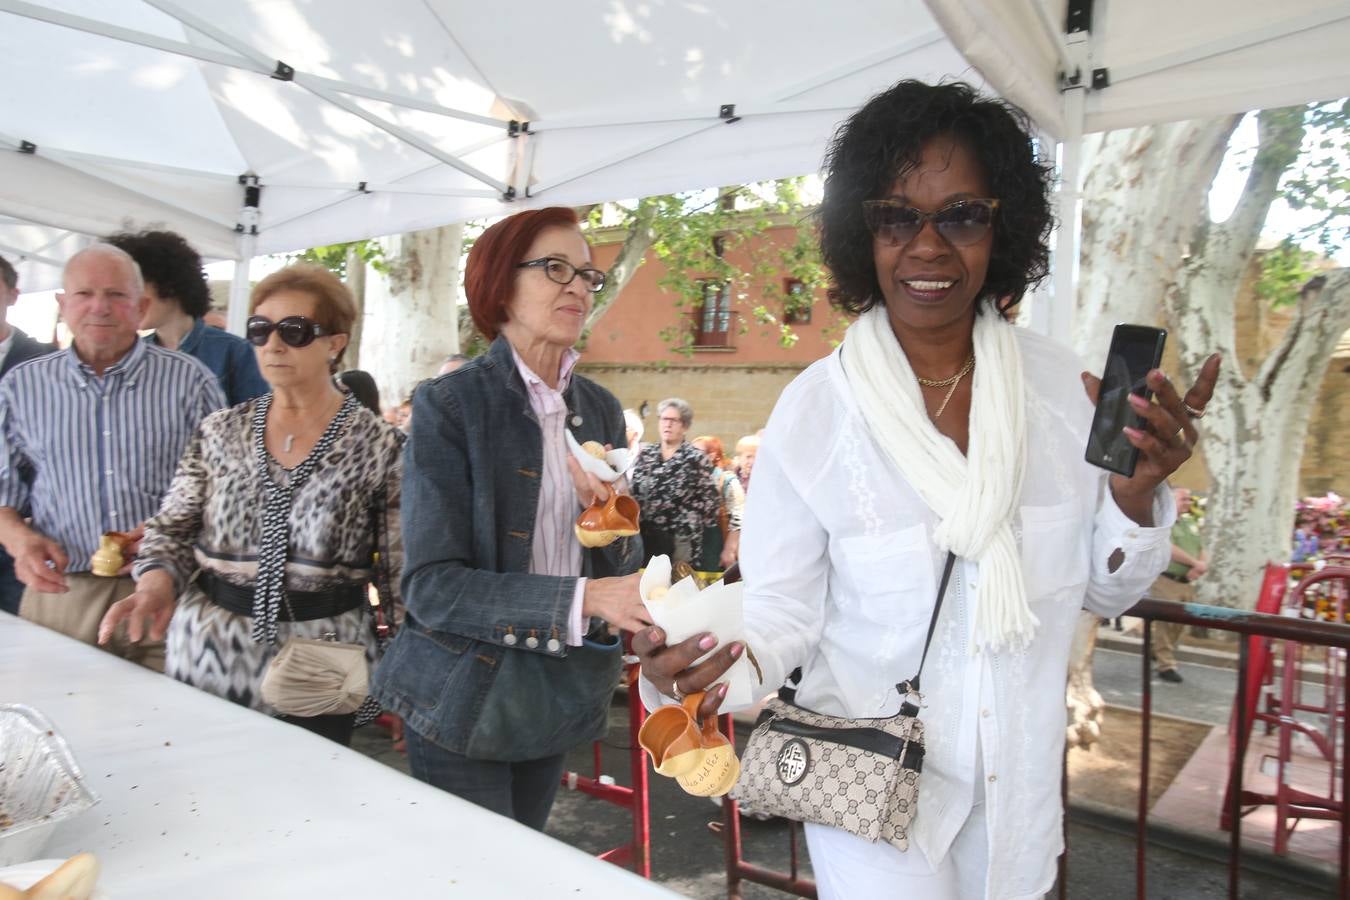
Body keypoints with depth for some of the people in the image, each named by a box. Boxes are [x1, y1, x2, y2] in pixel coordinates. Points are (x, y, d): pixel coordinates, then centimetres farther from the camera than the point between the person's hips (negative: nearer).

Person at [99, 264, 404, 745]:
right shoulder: (220, 431, 3)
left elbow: (406, 572, -6)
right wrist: (156, 580, -12)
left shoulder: (380, 444, -8)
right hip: (207, 657, 3)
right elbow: (172, 527, 9)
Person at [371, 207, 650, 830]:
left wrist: (608, 511, -14)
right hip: (466, 696, -5)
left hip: (559, 693, 5)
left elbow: (623, 570, 7)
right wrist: (583, 598, -28)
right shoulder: (449, 404, -13)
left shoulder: (600, 409, 3)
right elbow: (431, 585, -19)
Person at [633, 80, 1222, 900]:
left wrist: (1135, 492, -19)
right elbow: (782, 610, -13)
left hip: (1022, 780, 4)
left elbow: (1107, 589, 0)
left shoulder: (1060, 385, -8)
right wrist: (720, 660, -33)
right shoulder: (814, 408, -18)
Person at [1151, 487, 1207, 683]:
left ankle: (1158, 653, 29)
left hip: (1187, 583, 7)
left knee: (1180, 625, 11)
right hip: (1166, 581, -7)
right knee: (1166, 624, -6)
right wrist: (1196, 563, -9)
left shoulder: (1191, 524, 18)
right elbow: (1170, 550, -17)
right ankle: (1166, 665, 1)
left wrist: (1201, 567, -5)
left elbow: (1202, 551, 17)